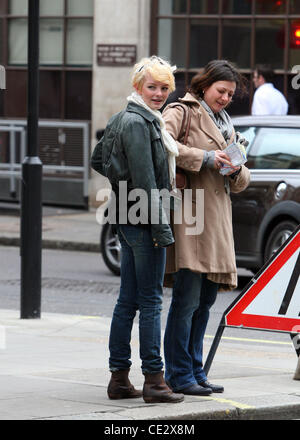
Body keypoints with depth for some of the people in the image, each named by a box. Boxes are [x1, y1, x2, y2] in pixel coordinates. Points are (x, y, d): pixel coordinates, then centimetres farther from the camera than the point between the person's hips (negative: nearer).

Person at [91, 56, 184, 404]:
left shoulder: (125, 119, 16)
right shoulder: (137, 122, -15)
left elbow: (99, 161, 24)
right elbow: (145, 180, -19)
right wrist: (161, 227, -19)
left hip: (129, 219, 10)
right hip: (143, 219, -10)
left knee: (128, 300, 10)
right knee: (151, 300, -6)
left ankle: (119, 378, 13)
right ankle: (154, 380, -4)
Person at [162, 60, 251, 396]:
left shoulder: (224, 125, 26)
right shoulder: (182, 112, 0)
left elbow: (240, 183, 24)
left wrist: (237, 171, 1)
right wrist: (205, 158, -20)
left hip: (217, 221, 8)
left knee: (206, 299, 10)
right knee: (187, 299, -10)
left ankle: (195, 371, 17)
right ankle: (178, 375, -5)